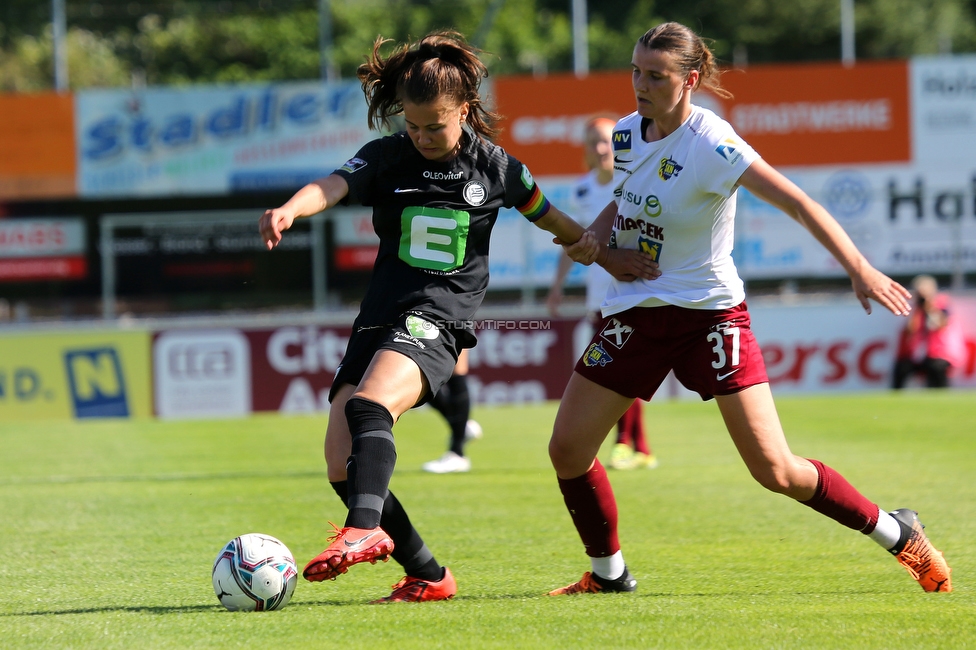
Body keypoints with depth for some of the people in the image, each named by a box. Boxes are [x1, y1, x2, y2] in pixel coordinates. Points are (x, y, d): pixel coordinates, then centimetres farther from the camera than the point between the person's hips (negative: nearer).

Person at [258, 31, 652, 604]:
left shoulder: (495, 167, 4)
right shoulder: (388, 157, 5)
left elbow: (546, 214, 23)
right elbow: (334, 185, -15)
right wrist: (291, 209, -37)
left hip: (438, 320, -4)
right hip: (378, 318, 4)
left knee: (368, 405, -34)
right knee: (341, 460, -6)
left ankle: (366, 531, -51)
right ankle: (427, 575, 7)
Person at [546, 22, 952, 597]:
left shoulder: (709, 143, -19)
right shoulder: (628, 133, 2)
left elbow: (796, 201, -25)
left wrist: (859, 269, -35)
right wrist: (593, 237, 1)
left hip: (710, 313, -6)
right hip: (636, 312, 6)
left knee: (775, 470, -11)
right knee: (568, 447, -1)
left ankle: (898, 533, 9)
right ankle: (609, 575, 21)